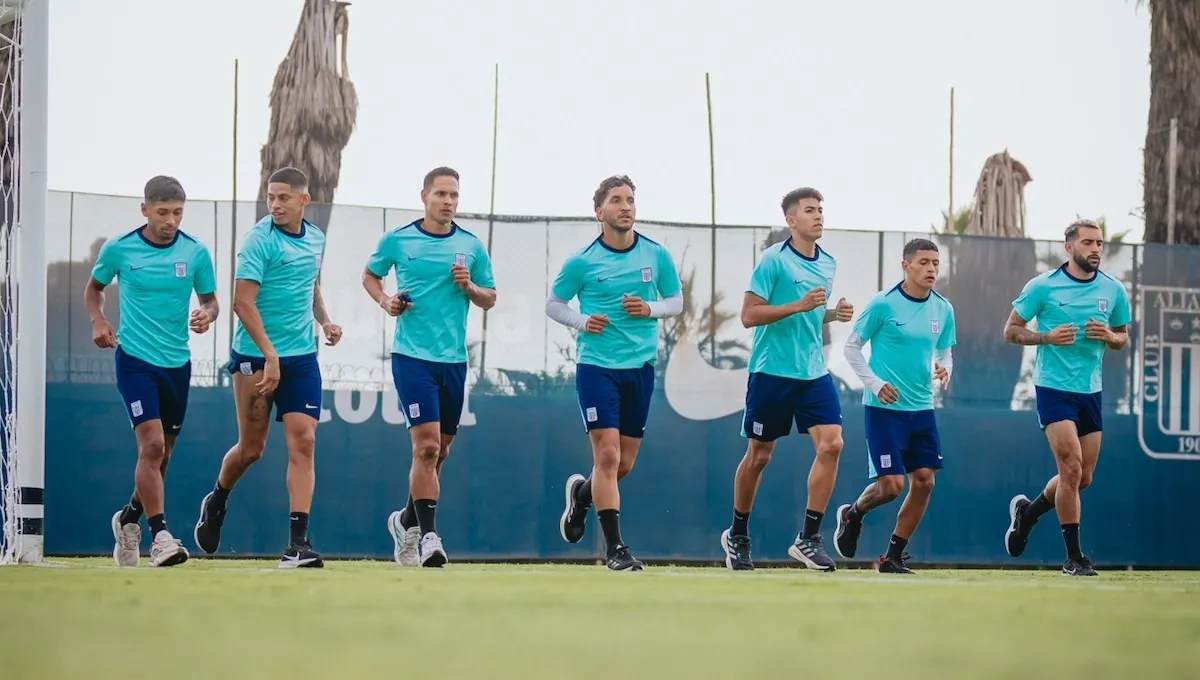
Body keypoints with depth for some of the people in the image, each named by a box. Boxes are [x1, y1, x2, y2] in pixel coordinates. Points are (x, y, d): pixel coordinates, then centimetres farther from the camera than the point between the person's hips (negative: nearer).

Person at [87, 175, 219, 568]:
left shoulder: (196, 253, -1)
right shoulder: (119, 250, -5)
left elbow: (210, 300, 9)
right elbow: (94, 288, 12)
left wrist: (206, 315, -15)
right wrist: (98, 321, -6)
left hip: (177, 363, 4)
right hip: (135, 360, -4)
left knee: (161, 454, 14)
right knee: (152, 445, -19)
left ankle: (129, 518, 38)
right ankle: (160, 536, -19)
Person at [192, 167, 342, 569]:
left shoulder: (316, 240, 8)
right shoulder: (260, 240, -12)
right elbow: (243, 302, -17)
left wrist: (324, 321, 7)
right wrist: (270, 354, -23)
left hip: (302, 358, 5)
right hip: (255, 356, -4)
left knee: (303, 442, -8)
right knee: (251, 448, 5)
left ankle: (298, 543, -10)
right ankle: (216, 503, 36)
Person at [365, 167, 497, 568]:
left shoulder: (471, 246, 5)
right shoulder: (398, 240, 0)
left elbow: (489, 300, 11)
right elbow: (370, 275, 16)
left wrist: (469, 287, -9)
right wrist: (385, 301, -3)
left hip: (453, 359, 4)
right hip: (412, 355, -4)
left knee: (440, 450, 12)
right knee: (426, 445, -16)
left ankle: (407, 521, 33)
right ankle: (428, 535, -16)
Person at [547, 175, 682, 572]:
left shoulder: (657, 256, 2)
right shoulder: (582, 262, -5)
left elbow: (676, 301, 11)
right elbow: (553, 304, 6)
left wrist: (650, 309, -9)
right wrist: (582, 322, -13)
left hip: (641, 366, 3)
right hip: (597, 365, -3)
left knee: (624, 463, 9)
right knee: (607, 454, -12)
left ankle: (582, 493, 42)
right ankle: (615, 547, -8)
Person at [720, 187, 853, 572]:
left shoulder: (828, 264, 11)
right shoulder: (774, 261, -10)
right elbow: (749, 315, -14)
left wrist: (834, 314, 4)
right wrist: (799, 306, -22)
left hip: (813, 373, 5)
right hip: (772, 372, -5)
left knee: (831, 444, -13)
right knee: (758, 456, 5)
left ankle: (809, 539, -9)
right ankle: (737, 535, 25)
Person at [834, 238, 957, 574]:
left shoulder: (943, 309, 5)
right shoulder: (883, 304, -10)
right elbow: (852, 346, -3)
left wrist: (944, 370, -9)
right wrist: (875, 383, -13)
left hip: (922, 408, 5)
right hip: (885, 407, -5)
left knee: (924, 481, -2)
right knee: (891, 484, -10)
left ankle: (893, 557, 10)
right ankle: (853, 514, 24)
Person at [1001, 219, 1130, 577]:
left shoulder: (1114, 290, 4)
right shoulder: (1043, 286, -7)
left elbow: (1123, 338, 16)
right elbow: (1011, 330, -1)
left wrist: (1109, 336, -9)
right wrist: (1047, 337, -18)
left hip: (1091, 390, 5)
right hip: (1054, 388, -5)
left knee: (1083, 478, 9)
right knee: (1071, 469, -14)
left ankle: (1026, 513, 36)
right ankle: (1074, 557, -6)